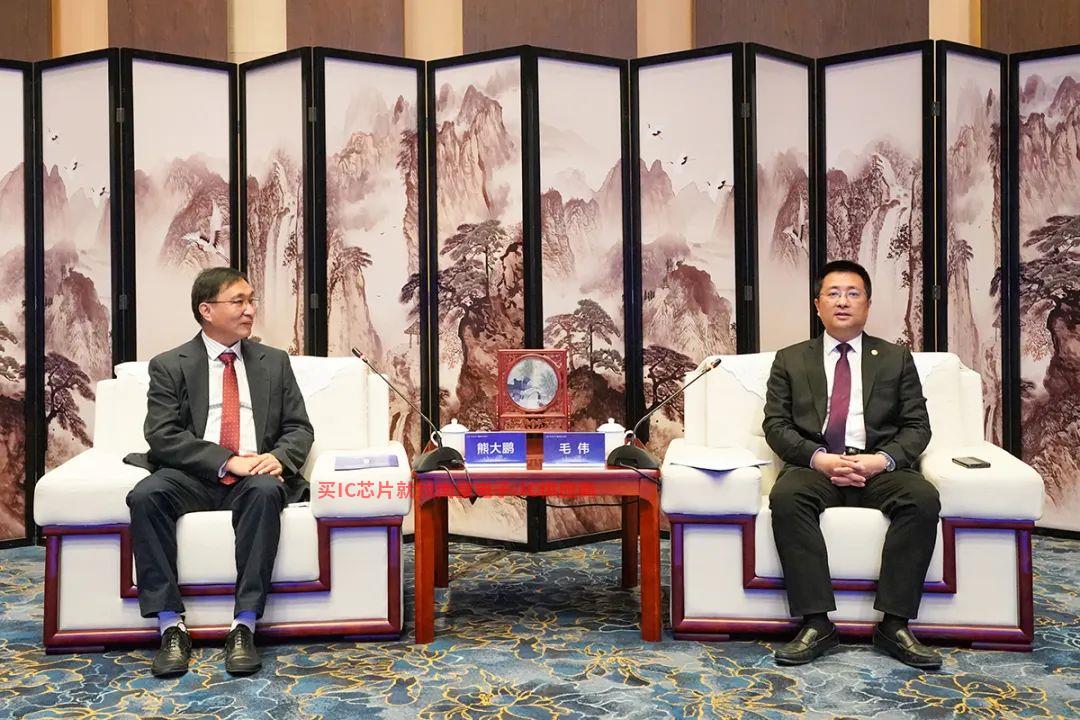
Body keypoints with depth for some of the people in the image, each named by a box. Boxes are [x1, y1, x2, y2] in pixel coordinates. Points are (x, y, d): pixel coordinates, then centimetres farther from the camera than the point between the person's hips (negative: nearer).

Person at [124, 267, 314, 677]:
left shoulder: (275, 362, 15)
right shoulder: (169, 365, 8)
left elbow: (299, 428, 11)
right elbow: (161, 435, -4)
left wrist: (277, 457, -13)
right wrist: (227, 460, -18)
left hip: (255, 476, 0)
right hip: (193, 477, 0)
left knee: (266, 491, -34)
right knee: (145, 495, -31)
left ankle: (244, 626, -30)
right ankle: (170, 626, -23)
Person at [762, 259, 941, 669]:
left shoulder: (896, 359, 18)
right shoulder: (790, 360, 15)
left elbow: (917, 426, 10)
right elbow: (775, 425, 5)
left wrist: (882, 459, -12)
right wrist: (818, 458, -14)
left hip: (879, 466, 1)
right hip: (813, 465, -1)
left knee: (923, 498, -30)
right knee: (785, 497, -34)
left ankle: (894, 625, -22)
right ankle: (816, 624, -28)